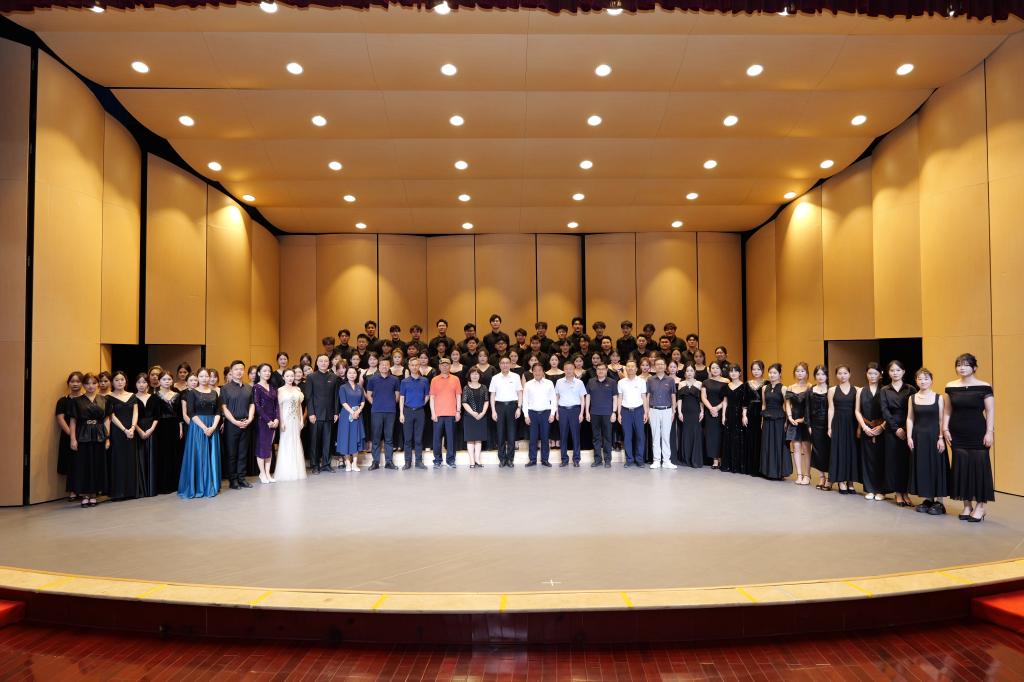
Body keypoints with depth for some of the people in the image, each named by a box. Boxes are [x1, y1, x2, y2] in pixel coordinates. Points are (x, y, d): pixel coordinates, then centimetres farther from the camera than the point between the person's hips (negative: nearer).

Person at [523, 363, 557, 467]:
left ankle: (545, 459, 11)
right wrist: (526, 415, -1)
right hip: (532, 413, 0)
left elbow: (553, 399, 3)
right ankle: (532, 459, 9)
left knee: (545, 437, 3)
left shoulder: (549, 383, 3)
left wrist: (552, 414, -3)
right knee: (533, 438, 2)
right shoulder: (528, 384, 4)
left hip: (546, 412, 0)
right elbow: (525, 401, 5)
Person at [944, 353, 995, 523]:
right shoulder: (950, 387, 5)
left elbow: (990, 412, -4)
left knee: (979, 466, -1)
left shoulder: (984, 387, -4)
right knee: (961, 467, 5)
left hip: (977, 433, -3)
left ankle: (980, 505, 9)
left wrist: (989, 432, -9)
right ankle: (967, 504, 16)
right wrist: (945, 428, 3)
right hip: (957, 434, 3)